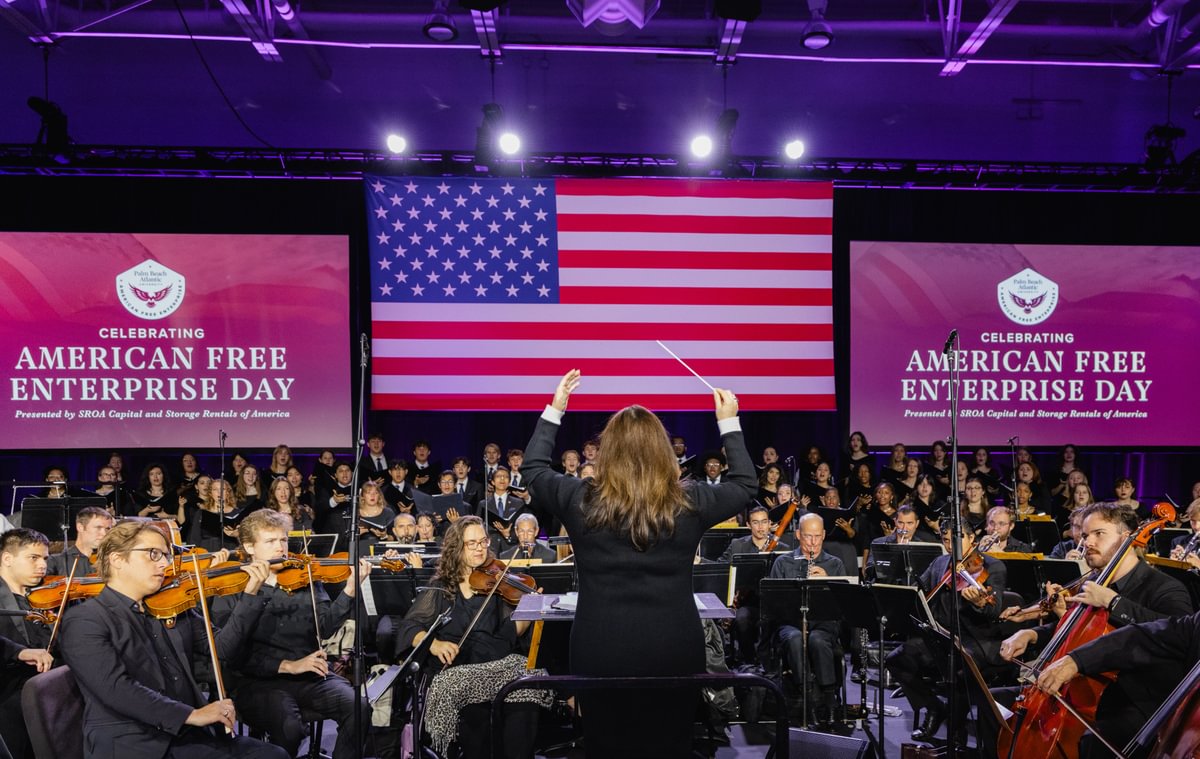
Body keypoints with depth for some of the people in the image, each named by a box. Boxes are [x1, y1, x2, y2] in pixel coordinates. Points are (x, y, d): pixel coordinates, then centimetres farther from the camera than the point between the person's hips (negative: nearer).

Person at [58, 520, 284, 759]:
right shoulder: (84, 621, -5)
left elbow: (219, 650, 14)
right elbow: (117, 689, -17)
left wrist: (250, 595, 4)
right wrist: (191, 714, -22)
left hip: (188, 738, 6)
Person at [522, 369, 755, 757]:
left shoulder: (580, 501, -6)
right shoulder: (689, 503, -5)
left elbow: (533, 467, 13)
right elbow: (746, 483, 13)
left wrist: (555, 409, 19)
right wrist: (729, 423, 19)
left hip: (599, 653, 0)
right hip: (674, 652, 0)